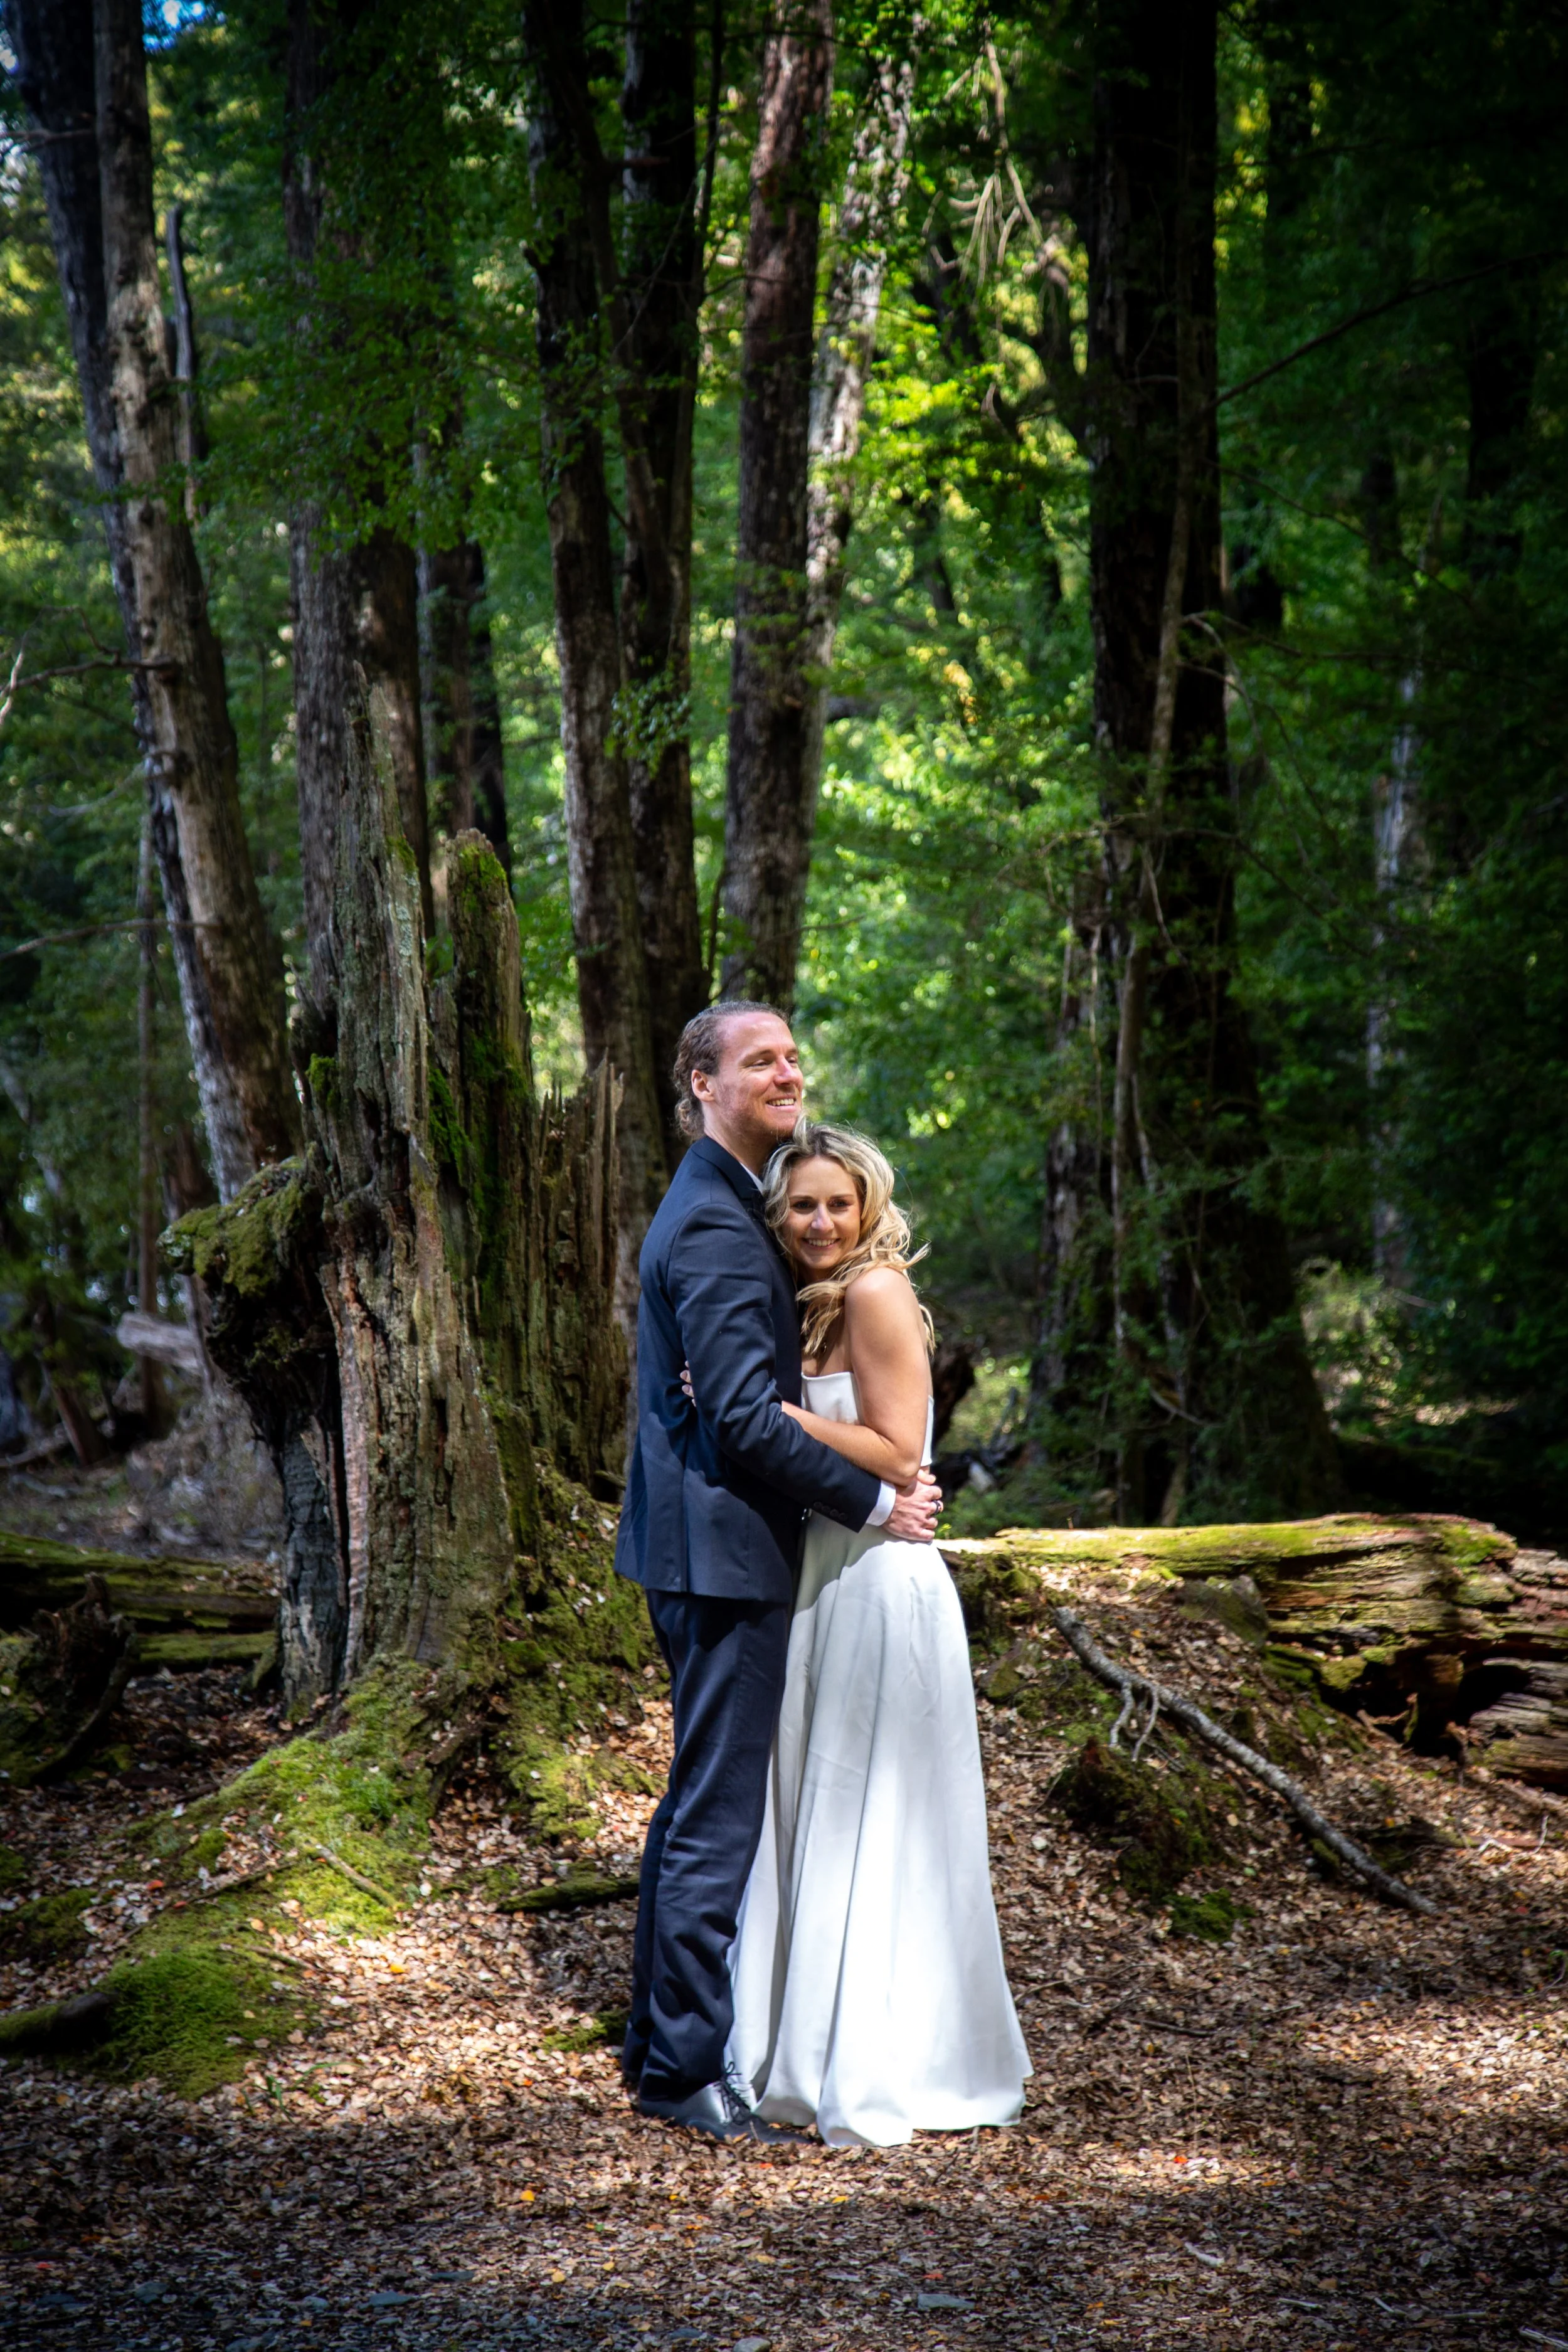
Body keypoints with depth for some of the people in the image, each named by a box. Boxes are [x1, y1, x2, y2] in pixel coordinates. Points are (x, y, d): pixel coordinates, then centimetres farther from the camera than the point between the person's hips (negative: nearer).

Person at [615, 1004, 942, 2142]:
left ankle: (660, 2040, 27)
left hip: (701, 1546, 11)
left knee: (700, 1800, 17)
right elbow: (748, 1414, -23)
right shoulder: (716, 1224, -18)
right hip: (726, 1547, -11)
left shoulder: (720, 1207, 16)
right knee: (720, 1812, -5)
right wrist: (877, 1501, -16)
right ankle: (687, 2066, 3)